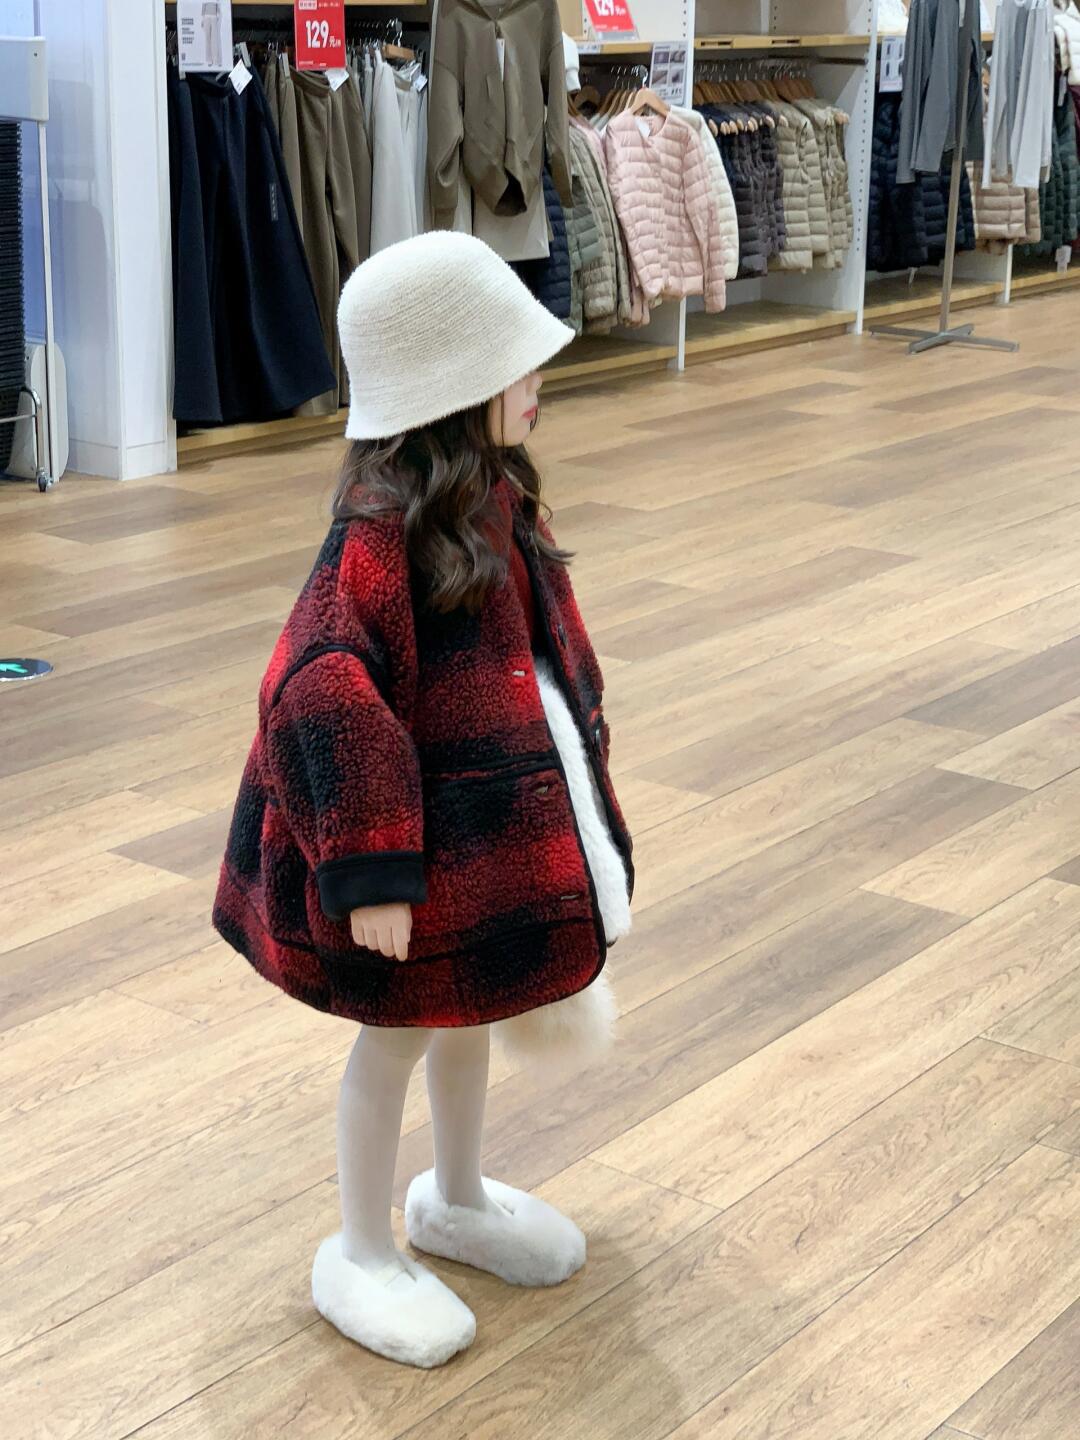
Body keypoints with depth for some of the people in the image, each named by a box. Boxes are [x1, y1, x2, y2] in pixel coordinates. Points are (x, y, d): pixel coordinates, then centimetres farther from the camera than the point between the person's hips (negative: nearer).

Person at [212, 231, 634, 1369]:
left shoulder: (500, 502, 2)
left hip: (511, 823, 8)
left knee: (472, 1017, 24)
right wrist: (372, 875, -29)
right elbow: (327, 700, -29)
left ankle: (457, 1200, 46)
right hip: (429, 833, -8)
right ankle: (360, 1255, 28)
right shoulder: (383, 529, -25)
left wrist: (570, 800, 19)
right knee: (395, 1035, 9)